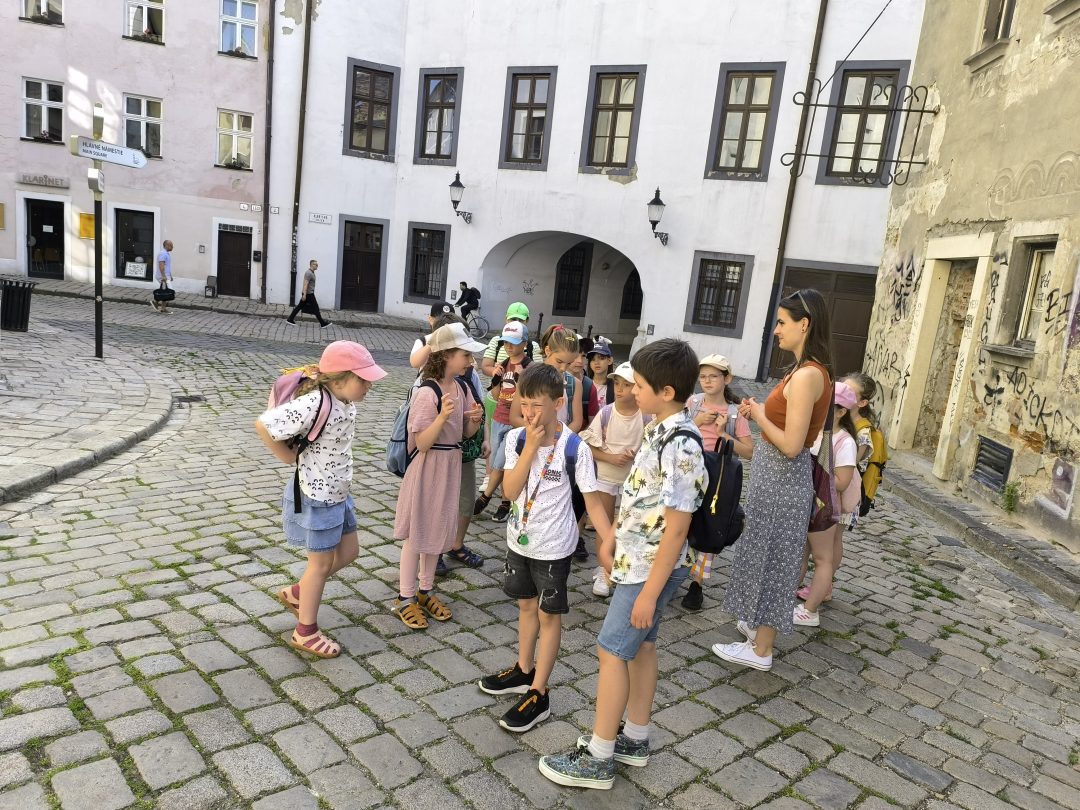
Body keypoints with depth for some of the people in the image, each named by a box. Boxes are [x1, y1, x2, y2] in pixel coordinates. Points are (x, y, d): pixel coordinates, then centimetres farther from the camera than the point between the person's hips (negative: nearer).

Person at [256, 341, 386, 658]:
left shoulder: (344, 399, -2)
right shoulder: (314, 404, -29)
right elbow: (263, 425, -29)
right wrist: (290, 457, -18)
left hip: (338, 492, 9)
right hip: (317, 495, -9)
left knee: (349, 552, 19)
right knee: (322, 563, 6)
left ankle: (296, 593, 39)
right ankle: (305, 632, 26)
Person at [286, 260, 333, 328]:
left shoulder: (311, 273, 15)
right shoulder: (308, 273, -18)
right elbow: (305, 284, -23)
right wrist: (304, 295, -27)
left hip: (307, 293, 10)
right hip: (308, 294, -10)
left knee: (299, 307, 11)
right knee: (315, 308, -4)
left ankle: (290, 319, 14)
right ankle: (323, 324, 1)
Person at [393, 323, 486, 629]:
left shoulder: (463, 389, 2)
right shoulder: (427, 393, -21)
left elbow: (466, 433, 11)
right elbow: (421, 443, -21)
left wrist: (475, 419, -10)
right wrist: (442, 416, -34)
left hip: (451, 467, 7)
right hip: (428, 469, -7)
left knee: (438, 532, 17)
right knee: (416, 534, 5)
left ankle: (426, 591, 33)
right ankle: (405, 598, 20)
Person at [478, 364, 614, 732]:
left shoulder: (575, 449, -19)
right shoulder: (516, 438, -8)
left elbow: (592, 500, -13)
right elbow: (510, 491, -15)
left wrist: (613, 544, -21)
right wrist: (531, 447, -23)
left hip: (553, 546, -5)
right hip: (519, 539, 5)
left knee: (548, 615, 8)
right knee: (526, 605, 22)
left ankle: (538, 695, 20)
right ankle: (524, 671, 41)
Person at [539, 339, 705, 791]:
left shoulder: (680, 447, -27)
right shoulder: (659, 430, 2)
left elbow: (676, 529, -25)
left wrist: (649, 591, -20)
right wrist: (611, 541, 18)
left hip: (650, 568, -9)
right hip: (636, 559, 9)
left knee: (612, 650, 1)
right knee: (640, 646, 18)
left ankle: (598, 758, 16)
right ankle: (634, 739, 35)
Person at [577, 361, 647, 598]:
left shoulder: (646, 416, -14)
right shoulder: (605, 413, -13)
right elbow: (588, 446, -9)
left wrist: (637, 456, -21)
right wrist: (612, 458, -21)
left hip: (634, 478, 0)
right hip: (605, 476, 0)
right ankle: (603, 570, 24)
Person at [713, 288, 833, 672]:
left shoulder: (806, 375, -23)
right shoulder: (813, 371, 8)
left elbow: (791, 445, -26)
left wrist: (760, 416, -12)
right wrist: (761, 410, 6)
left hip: (779, 477, -9)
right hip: (779, 475, 9)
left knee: (770, 558, 3)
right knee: (769, 556, 21)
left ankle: (760, 649, 18)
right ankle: (761, 626, 37)